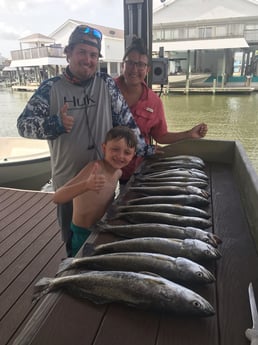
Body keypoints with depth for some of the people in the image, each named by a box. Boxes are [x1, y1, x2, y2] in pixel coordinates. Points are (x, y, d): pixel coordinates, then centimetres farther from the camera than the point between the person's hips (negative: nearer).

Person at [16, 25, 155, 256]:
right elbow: (24, 124, -9)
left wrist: (145, 150, 1)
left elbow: (126, 120, 1)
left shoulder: (107, 84, -2)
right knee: (73, 238, 17)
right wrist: (55, 124, -27)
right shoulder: (50, 88, -6)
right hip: (67, 181, -1)